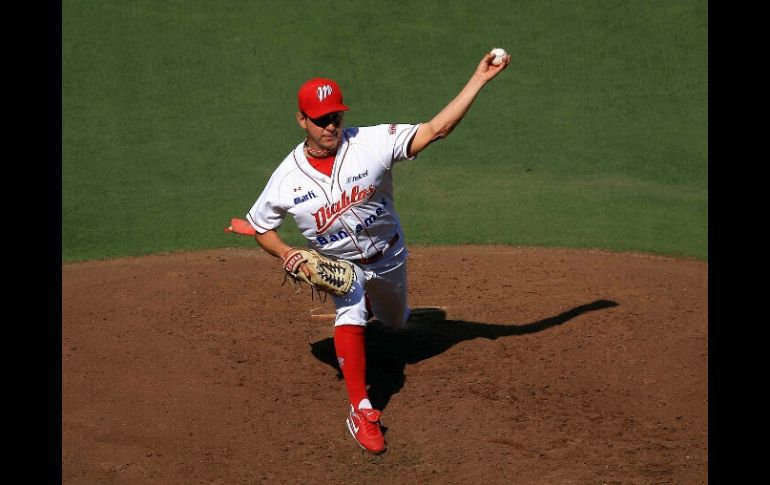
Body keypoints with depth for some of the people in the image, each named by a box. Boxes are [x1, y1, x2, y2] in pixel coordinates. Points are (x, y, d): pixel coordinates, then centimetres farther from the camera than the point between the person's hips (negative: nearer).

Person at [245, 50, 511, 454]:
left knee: (395, 321, 23)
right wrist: (287, 255, -24)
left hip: (388, 256, 1)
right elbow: (260, 227, -5)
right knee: (349, 320, -27)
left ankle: (374, 301, 62)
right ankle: (361, 411, -19)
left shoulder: (372, 143, -28)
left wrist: (480, 78, -41)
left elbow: (436, 129, -34)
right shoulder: (286, 179, -21)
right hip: (339, 265, -1)